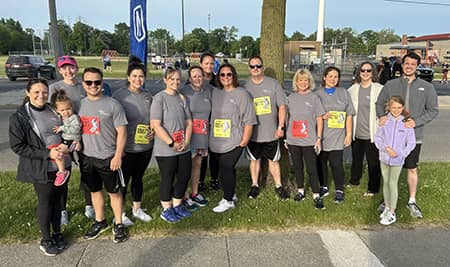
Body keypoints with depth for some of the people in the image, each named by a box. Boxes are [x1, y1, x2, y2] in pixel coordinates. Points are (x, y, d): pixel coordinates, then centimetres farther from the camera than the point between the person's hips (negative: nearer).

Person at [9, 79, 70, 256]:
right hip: (41, 169, -4)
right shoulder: (19, 117, -11)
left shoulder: (54, 111, 3)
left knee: (57, 199, 17)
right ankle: (46, 239, 30)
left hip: (62, 165, 4)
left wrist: (65, 145, -8)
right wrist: (47, 154, -20)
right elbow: (17, 146, -12)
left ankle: (57, 233, 36)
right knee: (45, 202, 10)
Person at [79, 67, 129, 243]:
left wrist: (118, 156, -14)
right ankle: (100, 221, 36)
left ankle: (118, 224, 23)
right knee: (95, 190, 18)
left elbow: (122, 132, -10)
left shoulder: (112, 104, -9)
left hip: (108, 157, -4)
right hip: (86, 157, 5)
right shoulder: (80, 104, 5)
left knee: (114, 191, 8)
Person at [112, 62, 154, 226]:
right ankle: (120, 213, 25)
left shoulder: (148, 97, 6)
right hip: (127, 147, -5)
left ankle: (137, 209, 35)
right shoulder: (119, 95, -10)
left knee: (138, 178, 19)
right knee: (123, 180, 7)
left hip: (145, 146, 5)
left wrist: (153, 131, -3)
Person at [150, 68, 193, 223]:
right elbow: (156, 125, -16)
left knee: (184, 177, 14)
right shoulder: (159, 98, -11)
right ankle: (166, 210, 27)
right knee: (167, 180, 7)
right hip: (166, 150, -6)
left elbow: (189, 122, 10)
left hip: (184, 149, 6)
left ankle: (177, 206, 35)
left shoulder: (182, 98, 8)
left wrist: (186, 141, -5)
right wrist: (172, 144, -17)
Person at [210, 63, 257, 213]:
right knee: (228, 169, 14)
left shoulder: (242, 94, -5)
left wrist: (245, 140, -10)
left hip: (233, 142, -5)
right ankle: (231, 194, 32)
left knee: (225, 169, -6)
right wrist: (210, 135, 10)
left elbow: (249, 120, -7)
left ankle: (228, 200, 11)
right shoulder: (215, 92, 10)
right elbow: (211, 115, 16)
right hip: (216, 142, 5)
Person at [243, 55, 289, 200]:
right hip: (252, 132, 1)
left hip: (271, 132, 0)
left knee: (274, 160, 11)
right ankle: (254, 185, 30)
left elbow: (282, 106, -1)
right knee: (254, 159, 14)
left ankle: (278, 186, 27)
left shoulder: (273, 84, -2)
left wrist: (280, 127, -7)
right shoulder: (245, 87, -1)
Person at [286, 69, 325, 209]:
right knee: (297, 167, 15)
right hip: (293, 140, 3)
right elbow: (287, 117, 11)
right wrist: (286, 136, 9)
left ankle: (316, 196, 12)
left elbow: (319, 119, -1)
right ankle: (300, 191, 31)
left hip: (309, 141, -3)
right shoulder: (291, 97, 6)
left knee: (312, 169, -1)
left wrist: (319, 138, -6)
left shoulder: (314, 98, -2)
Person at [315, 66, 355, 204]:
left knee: (337, 164, -3)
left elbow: (349, 115, 5)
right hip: (321, 136, 1)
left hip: (337, 136, -1)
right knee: (321, 162, 10)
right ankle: (324, 187, 28)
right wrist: (322, 117, -13)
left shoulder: (344, 93, 6)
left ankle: (339, 190, 14)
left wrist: (349, 134, 1)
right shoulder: (317, 93, 4)